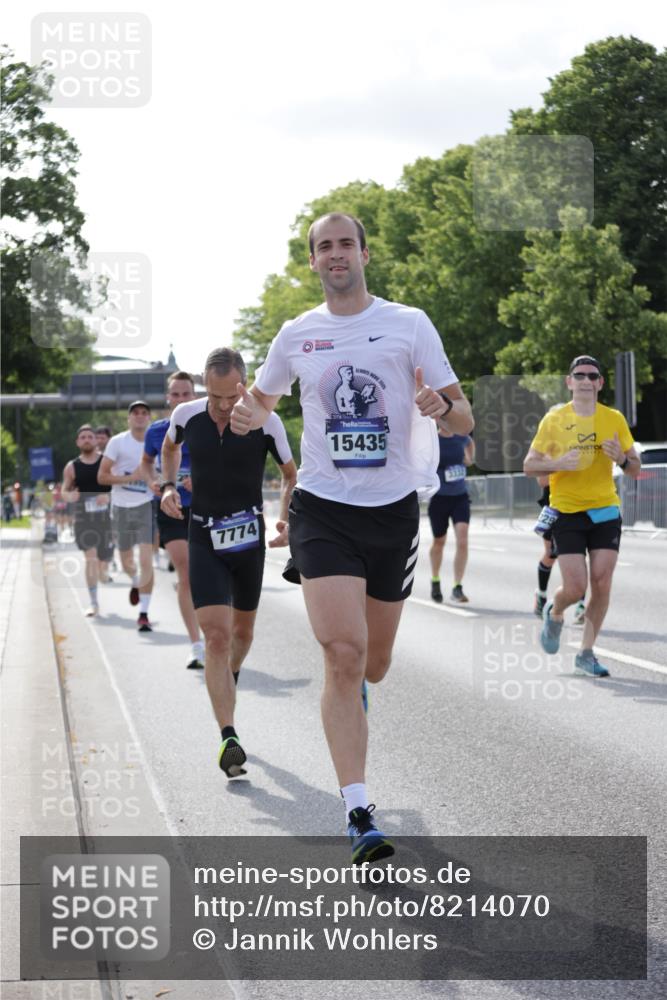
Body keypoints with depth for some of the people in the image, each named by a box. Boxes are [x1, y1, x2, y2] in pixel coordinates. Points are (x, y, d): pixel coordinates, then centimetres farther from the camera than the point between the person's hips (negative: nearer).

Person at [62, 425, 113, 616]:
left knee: (102, 558, 9)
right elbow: (64, 489, 13)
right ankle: (93, 602, -11)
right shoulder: (72, 467, 4)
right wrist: (69, 496, -12)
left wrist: (109, 497, -17)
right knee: (90, 557, -13)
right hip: (83, 517, -1)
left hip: (105, 514, 1)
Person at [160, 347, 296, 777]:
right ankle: (229, 739, -18)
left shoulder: (266, 423, -12)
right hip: (204, 540, -1)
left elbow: (291, 475, 3)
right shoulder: (186, 415, -8)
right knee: (217, 636, -14)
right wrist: (169, 487, 2)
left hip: (249, 538, 1)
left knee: (242, 632, 17)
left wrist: (286, 519, -13)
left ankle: (230, 679, 51)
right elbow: (170, 448, 18)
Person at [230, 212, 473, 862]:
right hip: (323, 510, -1)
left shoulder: (409, 323, 1)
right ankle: (358, 815, -16)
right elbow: (261, 396, 24)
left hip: (394, 510, 1)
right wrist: (248, 413, -1)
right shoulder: (296, 335, 6)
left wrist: (441, 408, -23)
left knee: (372, 663, 12)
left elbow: (463, 420, 1)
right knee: (344, 654, -17)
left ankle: (349, 697, 51)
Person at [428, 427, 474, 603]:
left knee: (462, 540, -14)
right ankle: (435, 581, 38)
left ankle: (457, 588, -13)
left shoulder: (461, 437, 2)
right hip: (439, 498, -2)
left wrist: (470, 459, 15)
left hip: (460, 496, 2)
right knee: (439, 541, 13)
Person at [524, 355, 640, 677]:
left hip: (605, 510, 2)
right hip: (567, 513, -2)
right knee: (575, 587, -9)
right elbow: (529, 465, 0)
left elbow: (636, 470, 8)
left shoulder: (614, 419, 4)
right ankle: (554, 612, 27)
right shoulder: (554, 420, -2)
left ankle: (586, 654, 10)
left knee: (602, 585, -4)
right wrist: (559, 463, -19)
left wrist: (622, 459, -14)